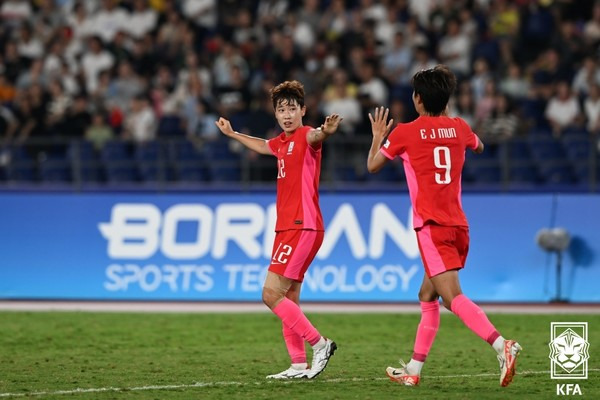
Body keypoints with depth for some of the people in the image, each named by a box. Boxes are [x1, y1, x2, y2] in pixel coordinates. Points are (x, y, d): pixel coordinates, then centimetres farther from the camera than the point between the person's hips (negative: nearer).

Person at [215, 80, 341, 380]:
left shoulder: (305, 137, -12)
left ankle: (319, 344, -8)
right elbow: (262, 146, 39)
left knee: (271, 294, -14)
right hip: (286, 228, 10)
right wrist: (233, 134, 52)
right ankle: (299, 365, 14)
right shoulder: (282, 142, 14)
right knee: (288, 299, 10)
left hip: (303, 228, -10)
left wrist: (325, 131, -62)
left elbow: (315, 136, -39)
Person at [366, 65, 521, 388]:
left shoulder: (404, 133, -2)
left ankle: (502, 346, -38)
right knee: (427, 295, 19)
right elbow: (479, 147, 35)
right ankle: (413, 369, 21)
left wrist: (377, 136, 29)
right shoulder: (458, 128, 10)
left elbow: (372, 166, 12)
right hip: (458, 226, 7)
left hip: (431, 226, -7)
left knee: (452, 297, -17)